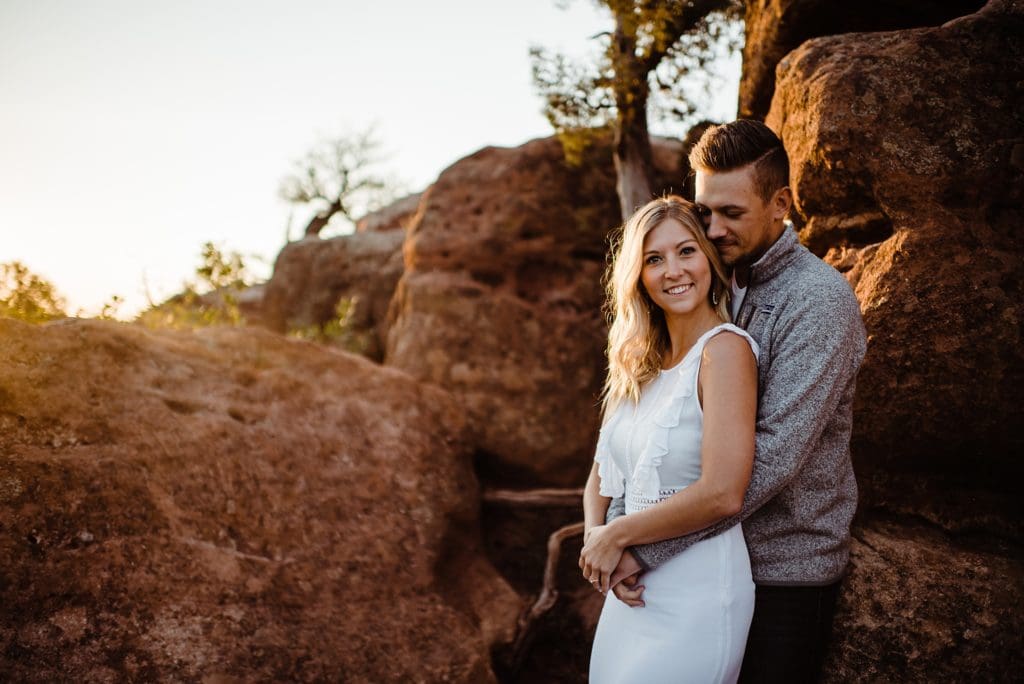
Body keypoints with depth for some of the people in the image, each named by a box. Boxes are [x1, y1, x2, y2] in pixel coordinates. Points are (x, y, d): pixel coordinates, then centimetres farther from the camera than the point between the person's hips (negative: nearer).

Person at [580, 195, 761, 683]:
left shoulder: (725, 348, -15)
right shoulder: (640, 364, 7)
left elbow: (722, 493, -24)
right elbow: (603, 472, 12)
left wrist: (616, 535, -13)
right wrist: (594, 536, -7)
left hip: (695, 599, -7)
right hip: (630, 591, 7)